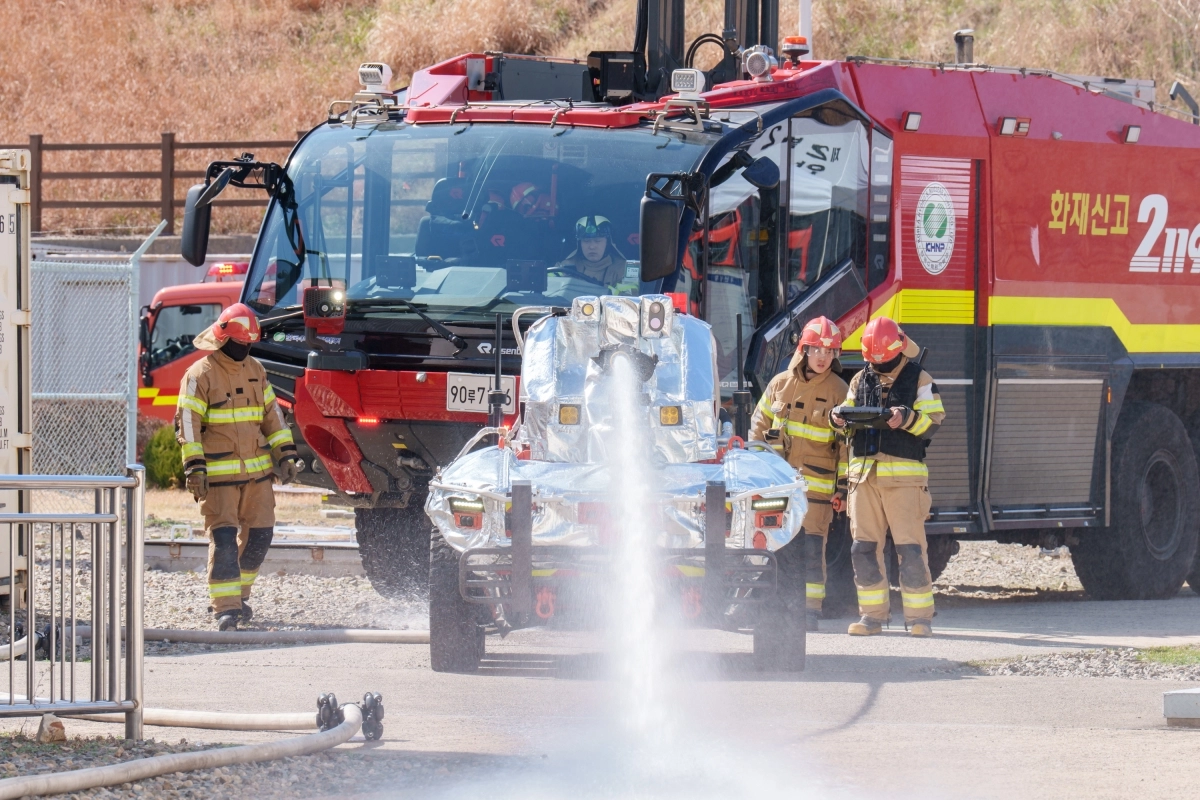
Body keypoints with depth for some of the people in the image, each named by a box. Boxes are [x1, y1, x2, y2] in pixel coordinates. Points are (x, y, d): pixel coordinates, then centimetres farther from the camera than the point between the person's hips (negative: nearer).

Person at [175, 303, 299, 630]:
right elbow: (187, 424, -9)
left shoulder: (256, 371, 12)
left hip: (257, 472, 6)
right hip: (219, 475, -6)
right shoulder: (199, 376, -6)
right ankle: (225, 607, -8)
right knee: (223, 538, -9)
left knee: (258, 535, 7)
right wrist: (195, 469, -16)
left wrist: (285, 455, 12)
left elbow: (272, 415, 19)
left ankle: (239, 593, 23)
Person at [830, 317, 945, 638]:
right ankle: (873, 614, 8)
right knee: (864, 547, 2)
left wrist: (908, 419, -22)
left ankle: (919, 616, -4)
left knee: (910, 548, -8)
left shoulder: (919, 379, 4)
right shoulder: (861, 380, 17)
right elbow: (850, 423, 21)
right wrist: (841, 420, -2)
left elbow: (933, 423, -3)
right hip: (864, 474, 5)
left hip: (904, 476, -5)